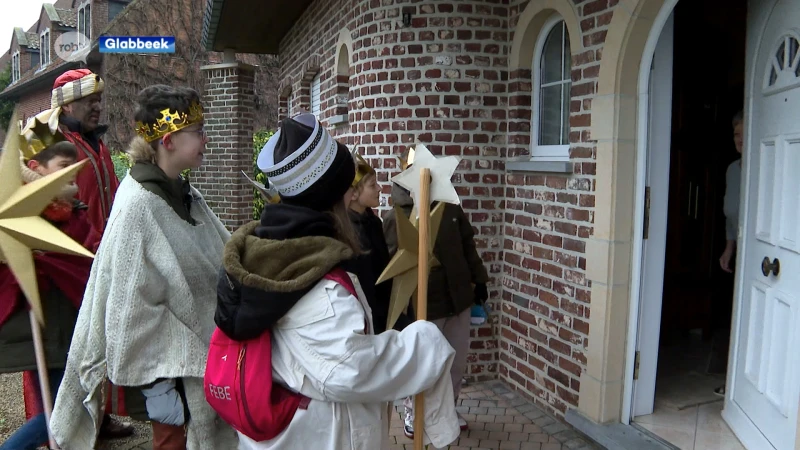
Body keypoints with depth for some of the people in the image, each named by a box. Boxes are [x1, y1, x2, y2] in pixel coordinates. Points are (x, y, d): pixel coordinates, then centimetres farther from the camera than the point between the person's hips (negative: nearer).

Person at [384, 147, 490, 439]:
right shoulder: (396, 218, -12)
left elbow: (468, 247, 12)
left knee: (457, 361, 17)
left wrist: (479, 280, 12)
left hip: (459, 298, 5)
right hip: (423, 304, -5)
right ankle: (413, 415, 33)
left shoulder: (450, 207, 3)